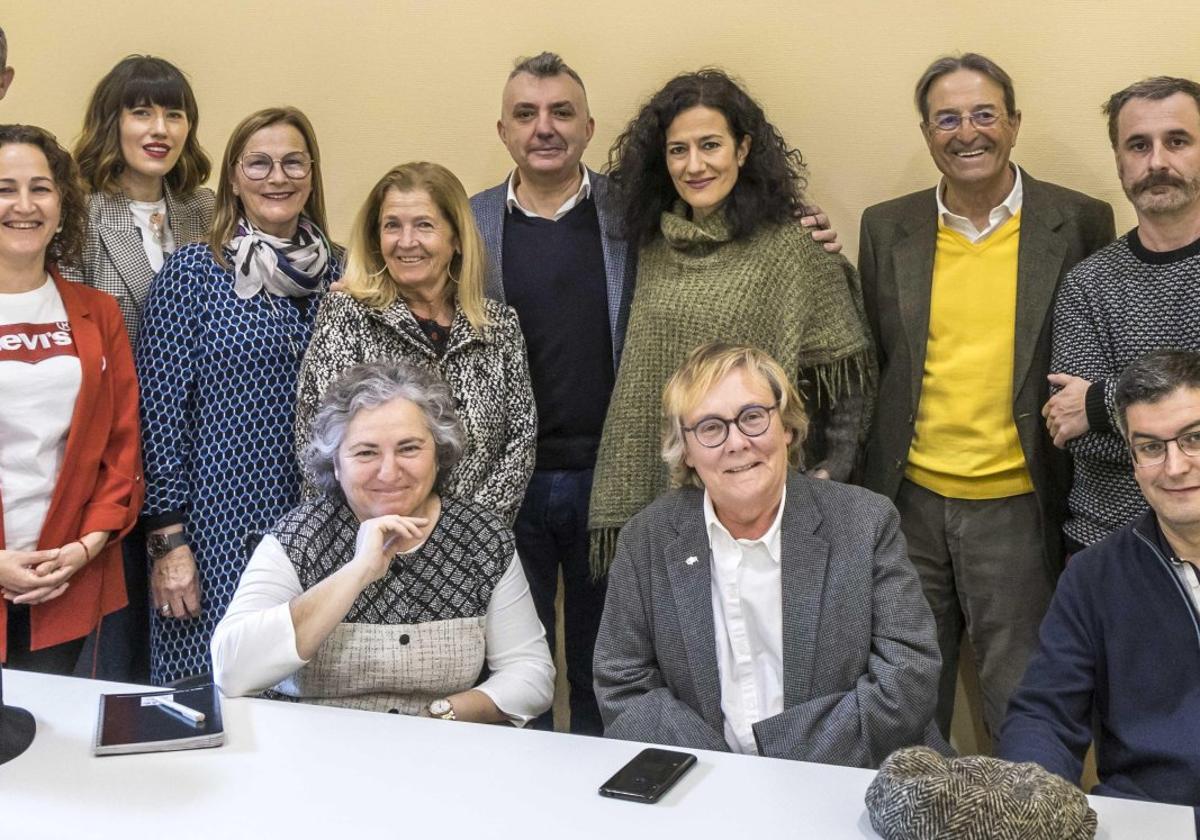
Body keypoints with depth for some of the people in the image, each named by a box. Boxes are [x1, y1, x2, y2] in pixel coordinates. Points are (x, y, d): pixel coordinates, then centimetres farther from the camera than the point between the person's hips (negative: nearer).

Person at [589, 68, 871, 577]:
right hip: (658, 491, 4)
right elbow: (637, 381, 10)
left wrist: (829, 478, -10)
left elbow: (843, 377, -5)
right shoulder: (652, 247, 6)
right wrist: (623, 498, 7)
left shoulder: (789, 249, -8)